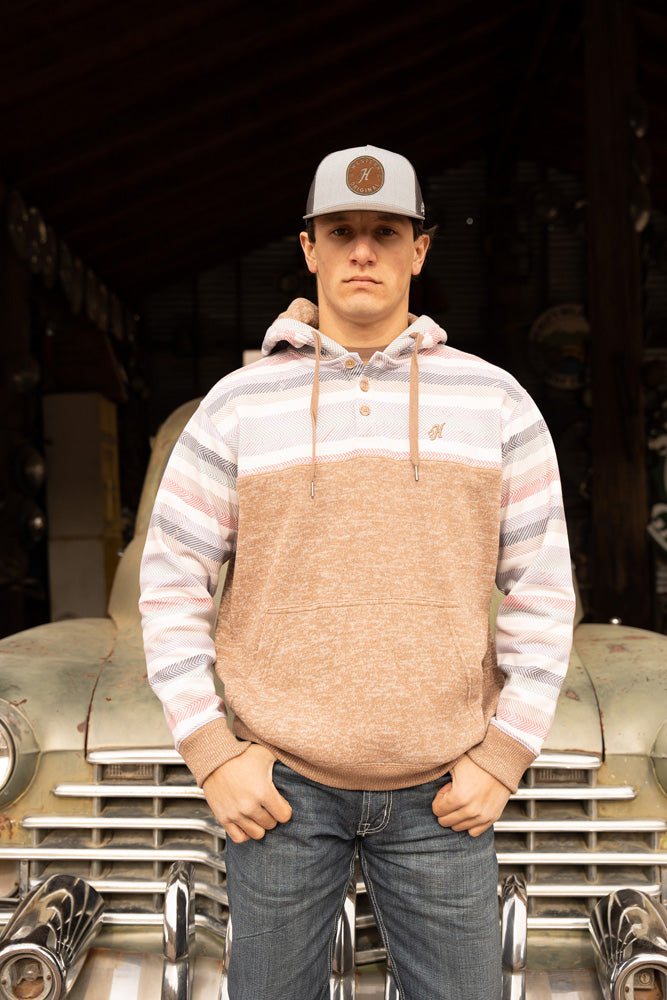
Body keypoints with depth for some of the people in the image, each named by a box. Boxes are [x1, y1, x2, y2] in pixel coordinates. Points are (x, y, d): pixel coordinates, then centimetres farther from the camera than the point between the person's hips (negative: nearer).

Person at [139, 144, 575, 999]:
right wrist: (210, 755, -8)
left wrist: (503, 758, -6)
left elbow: (542, 587, 0)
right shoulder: (238, 406, -3)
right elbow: (171, 582, -1)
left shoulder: (495, 401, -2)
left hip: (441, 789, 1)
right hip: (281, 780, 0)